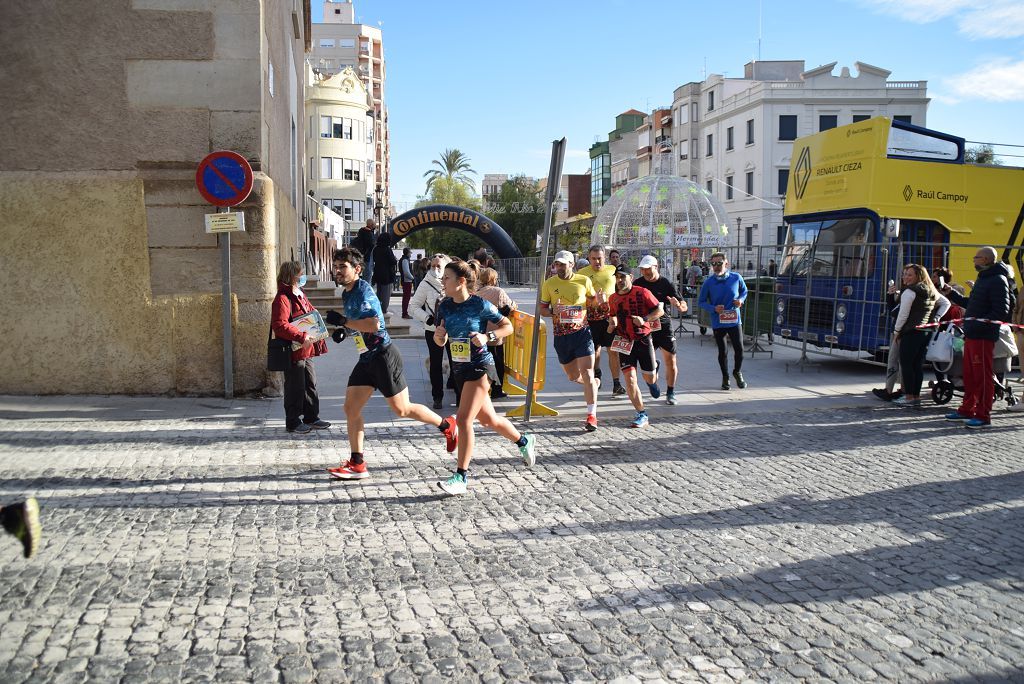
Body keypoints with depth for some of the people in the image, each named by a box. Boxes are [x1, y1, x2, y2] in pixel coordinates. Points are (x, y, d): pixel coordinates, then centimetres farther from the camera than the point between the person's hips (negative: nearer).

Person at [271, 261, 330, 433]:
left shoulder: (300, 295, 15)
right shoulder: (283, 299, -17)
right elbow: (280, 325, -27)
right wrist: (301, 337, -29)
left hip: (306, 351, 10)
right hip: (293, 352, -9)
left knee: (310, 384, 15)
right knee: (295, 387, 0)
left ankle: (312, 418, 26)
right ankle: (293, 422, 11)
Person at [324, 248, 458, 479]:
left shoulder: (363, 290, -16)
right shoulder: (346, 294, 13)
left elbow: (374, 324, -30)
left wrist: (343, 321, -23)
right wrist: (343, 328, 17)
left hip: (383, 355, -9)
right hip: (366, 358, 9)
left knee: (401, 409, 0)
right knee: (351, 408, 3)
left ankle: (447, 425, 21)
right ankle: (357, 465, 10)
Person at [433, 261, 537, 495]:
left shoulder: (480, 305, -13)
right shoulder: (445, 305, 2)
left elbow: (507, 326, -5)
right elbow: (441, 342, 8)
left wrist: (487, 337, -20)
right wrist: (438, 334, -15)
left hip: (480, 367, -7)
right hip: (459, 369, 7)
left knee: (463, 419, -16)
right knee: (488, 419, 19)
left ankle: (461, 477, -8)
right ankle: (524, 441, 44)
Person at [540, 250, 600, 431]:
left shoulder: (584, 281, 1)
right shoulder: (549, 284, 1)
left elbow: (592, 299, 17)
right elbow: (542, 310, 5)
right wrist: (553, 311, -16)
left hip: (582, 332, -2)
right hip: (561, 336, 2)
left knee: (587, 373, -11)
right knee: (573, 376, 14)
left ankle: (592, 415, -7)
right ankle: (594, 383, 47)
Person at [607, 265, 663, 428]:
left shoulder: (642, 293, -8)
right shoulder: (613, 298, 5)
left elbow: (660, 310, -5)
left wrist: (645, 319, -20)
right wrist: (612, 325, 1)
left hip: (643, 340, -2)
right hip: (624, 342, 3)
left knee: (649, 379, 6)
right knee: (630, 379, -10)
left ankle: (654, 368, 46)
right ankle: (642, 414, -2)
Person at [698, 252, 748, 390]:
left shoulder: (736, 278, -5)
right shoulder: (708, 282, -8)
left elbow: (744, 291, 14)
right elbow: (701, 301, -1)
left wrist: (741, 300, -7)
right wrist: (713, 309, -17)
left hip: (735, 321, 1)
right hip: (718, 323, 0)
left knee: (739, 349, -1)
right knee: (722, 351, 10)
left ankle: (737, 373, 28)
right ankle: (725, 377, 32)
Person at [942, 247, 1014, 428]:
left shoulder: (998, 281, -12)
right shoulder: (983, 278, 19)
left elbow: (1002, 312, -19)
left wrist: (980, 323, -27)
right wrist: (951, 294, 23)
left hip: (983, 337, -10)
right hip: (971, 335, 10)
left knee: (982, 376, -5)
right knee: (969, 375, 15)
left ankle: (983, 415, 1)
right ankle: (967, 410, 23)